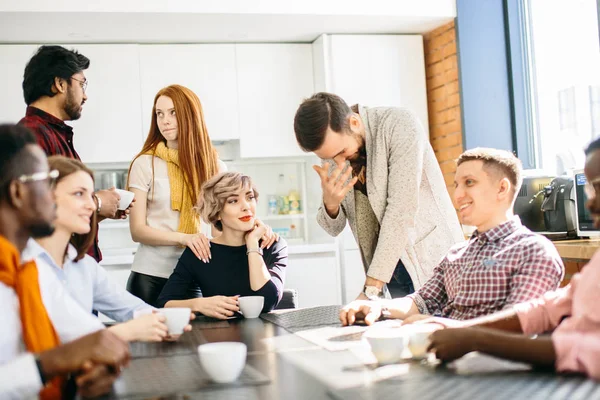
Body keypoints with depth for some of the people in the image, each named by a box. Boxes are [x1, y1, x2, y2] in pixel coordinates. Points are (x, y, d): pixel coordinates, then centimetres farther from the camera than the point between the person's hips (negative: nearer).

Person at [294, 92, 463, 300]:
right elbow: (334, 228, 6)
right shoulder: (333, 146, 0)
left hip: (431, 258, -5)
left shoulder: (399, 124, -18)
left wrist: (371, 289, -27)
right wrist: (330, 203, -18)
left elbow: (402, 210, -25)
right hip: (388, 269, 5)